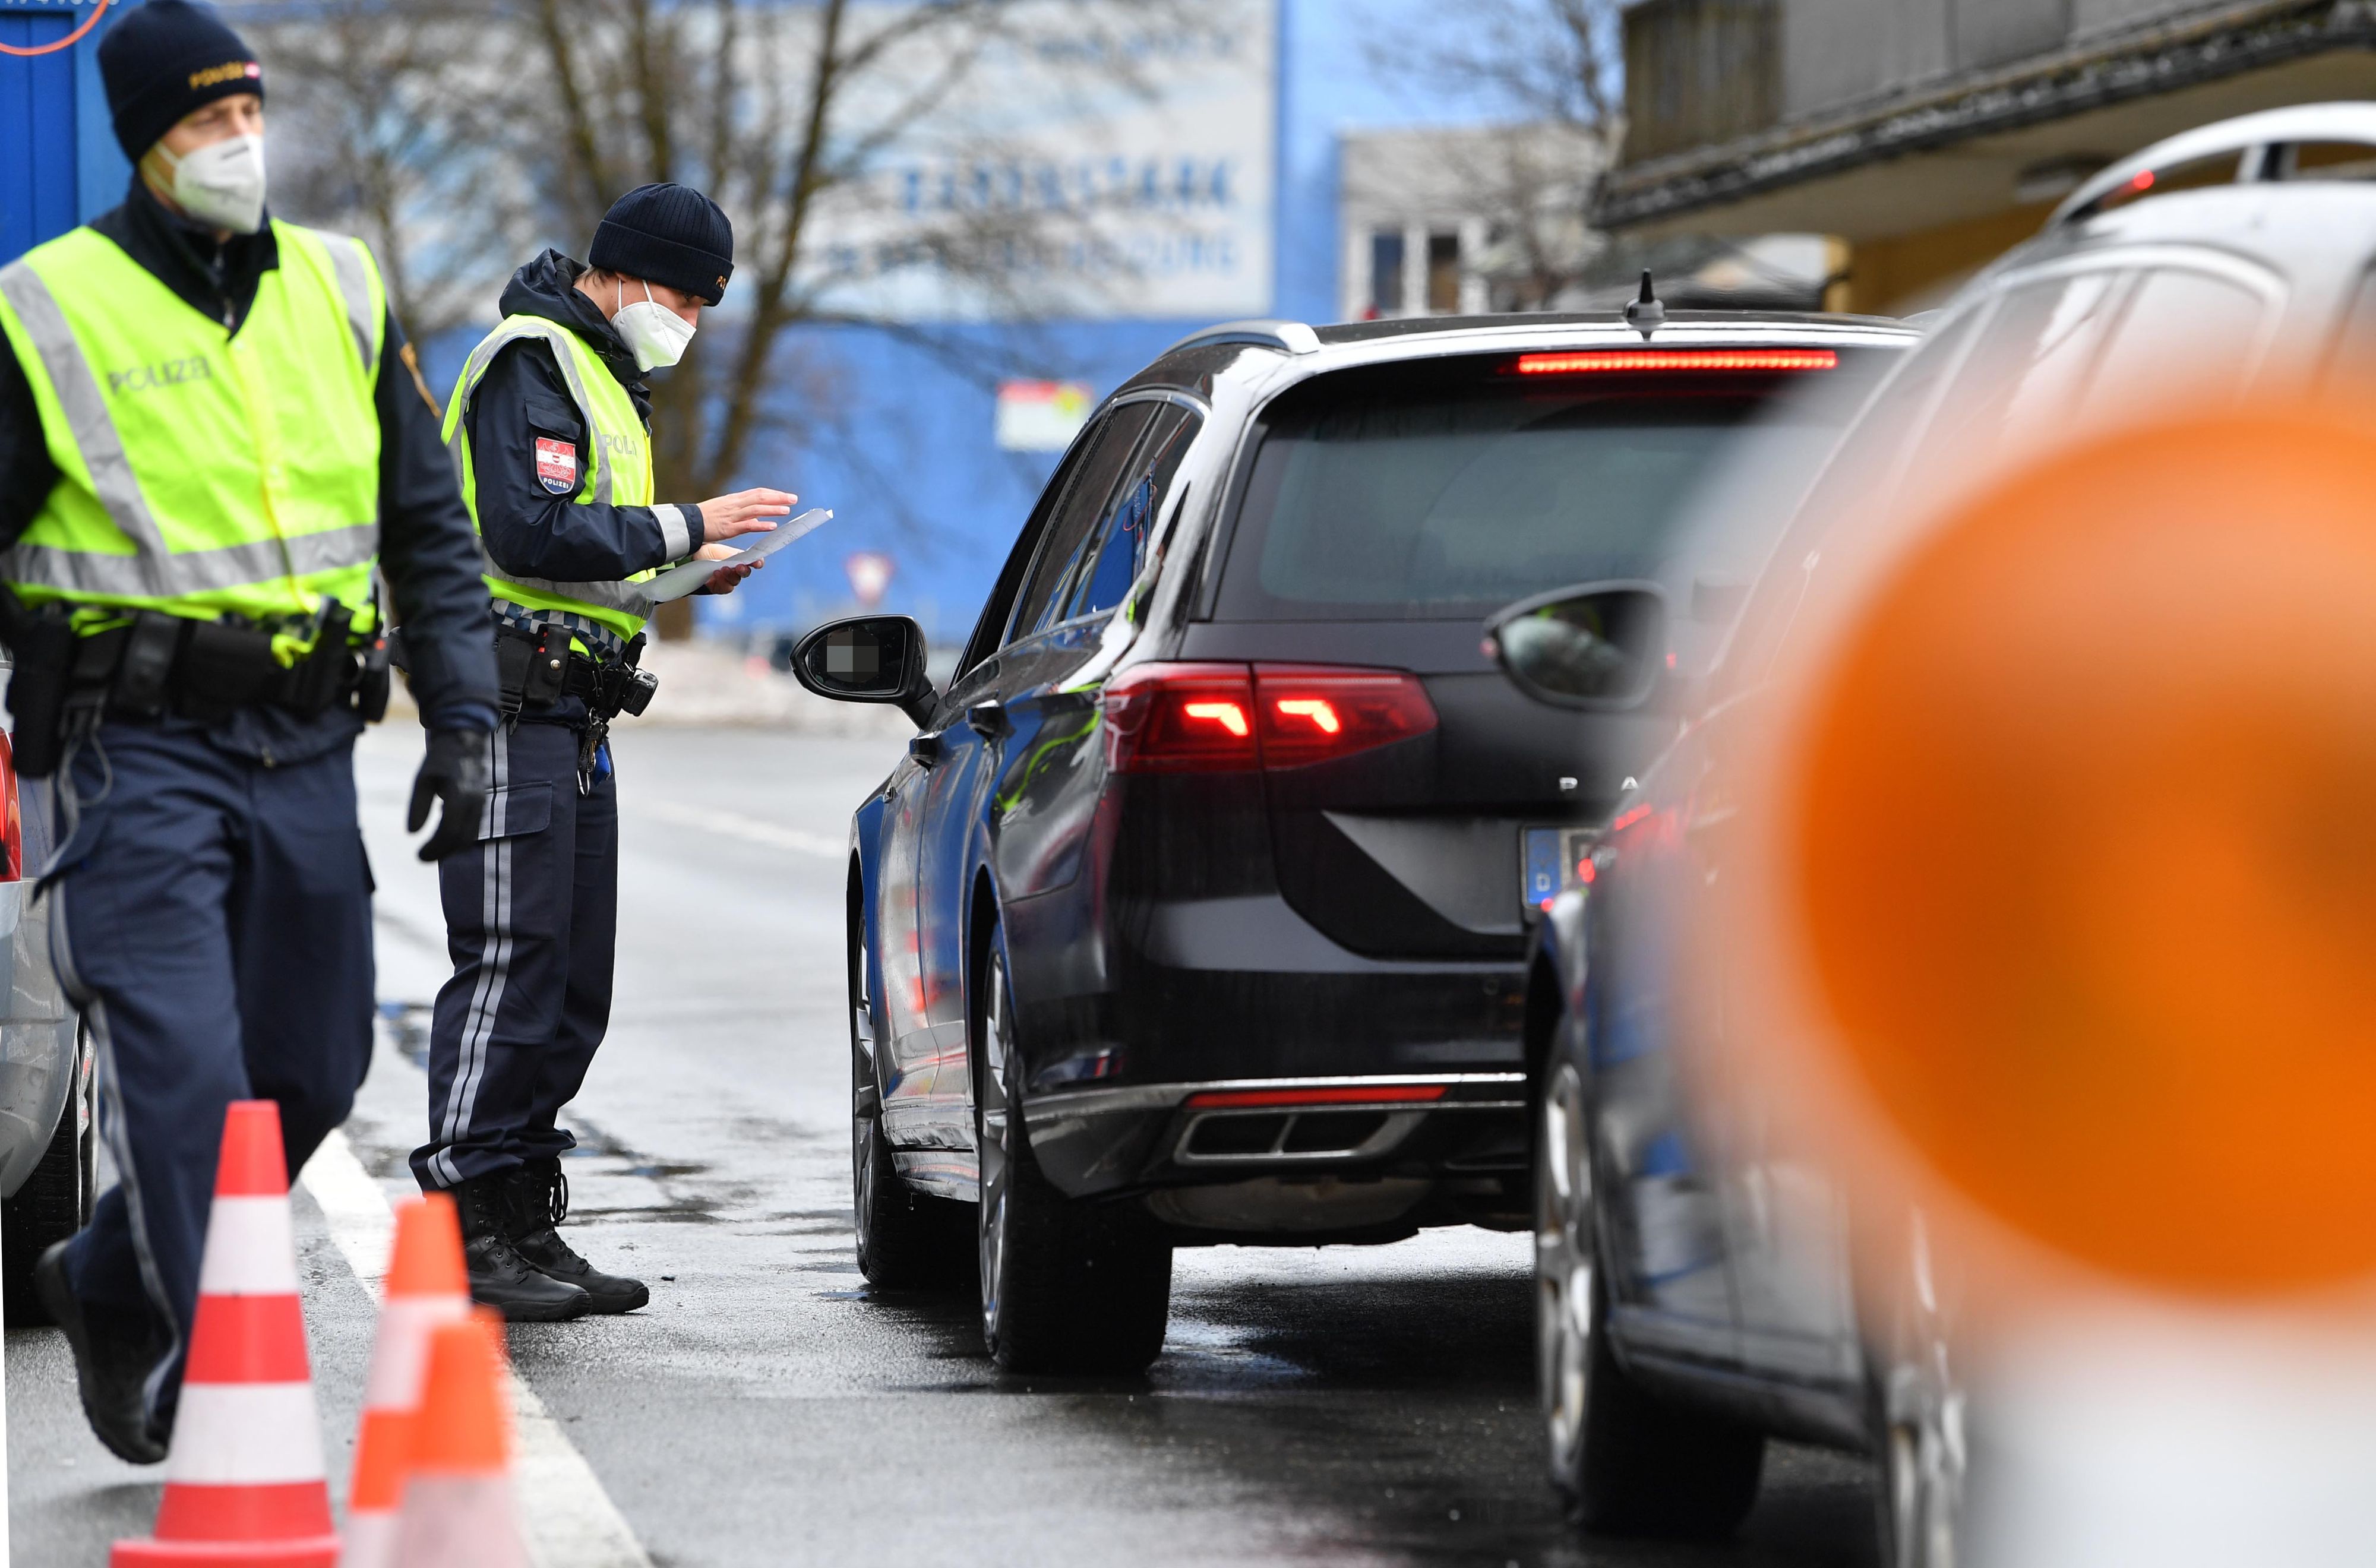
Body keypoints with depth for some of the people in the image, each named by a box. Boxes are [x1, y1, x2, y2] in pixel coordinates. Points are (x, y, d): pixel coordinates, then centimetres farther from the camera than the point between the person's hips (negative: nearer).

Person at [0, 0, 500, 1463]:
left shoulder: (340, 292, 10)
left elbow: (432, 527, 15)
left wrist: (465, 720, 7)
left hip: (309, 751, 5)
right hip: (141, 752, -5)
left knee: (310, 1076, 10)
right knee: (184, 1073, -13)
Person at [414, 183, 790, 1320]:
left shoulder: (599, 373, 23)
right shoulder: (531, 364, -10)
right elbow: (530, 534, -22)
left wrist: (682, 571, 10)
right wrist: (681, 528, -18)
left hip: (573, 715, 10)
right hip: (510, 708, -10)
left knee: (571, 989, 10)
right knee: (510, 972, -12)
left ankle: (526, 1225, 14)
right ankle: (468, 1235, -12)